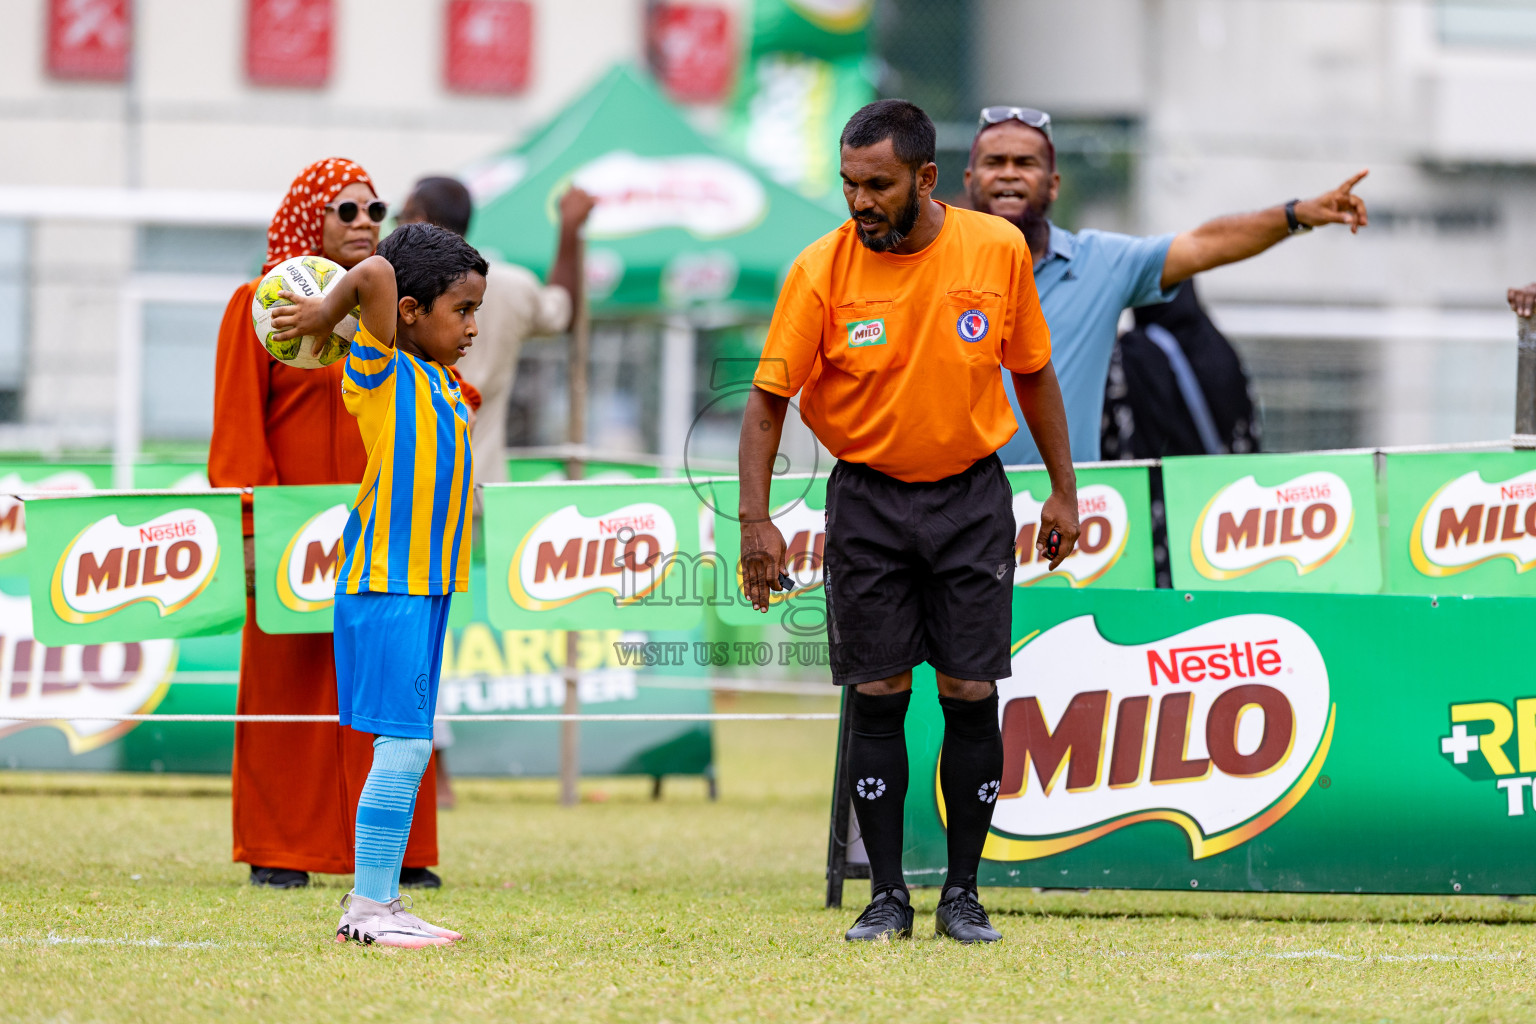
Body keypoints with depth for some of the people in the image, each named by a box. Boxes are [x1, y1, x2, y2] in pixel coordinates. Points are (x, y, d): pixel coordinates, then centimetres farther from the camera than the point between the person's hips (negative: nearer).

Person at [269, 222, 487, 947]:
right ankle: (368, 907, -6)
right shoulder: (381, 369, -10)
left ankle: (378, 902, 15)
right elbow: (376, 274, -24)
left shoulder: (442, 381, 15)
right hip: (386, 587, -9)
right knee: (403, 744, -10)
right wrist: (326, 315, -9)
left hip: (428, 585, 9)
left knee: (408, 747, 10)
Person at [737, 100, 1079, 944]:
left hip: (971, 494, 1)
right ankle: (887, 896, 7)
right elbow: (768, 397, -9)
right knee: (877, 699, -1)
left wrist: (1064, 491, 8)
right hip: (867, 500, -1)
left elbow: (1033, 373, 6)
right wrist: (755, 519, -19)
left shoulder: (997, 250, -6)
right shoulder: (820, 271, -12)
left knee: (971, 696, -1)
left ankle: (963, 894, 8)